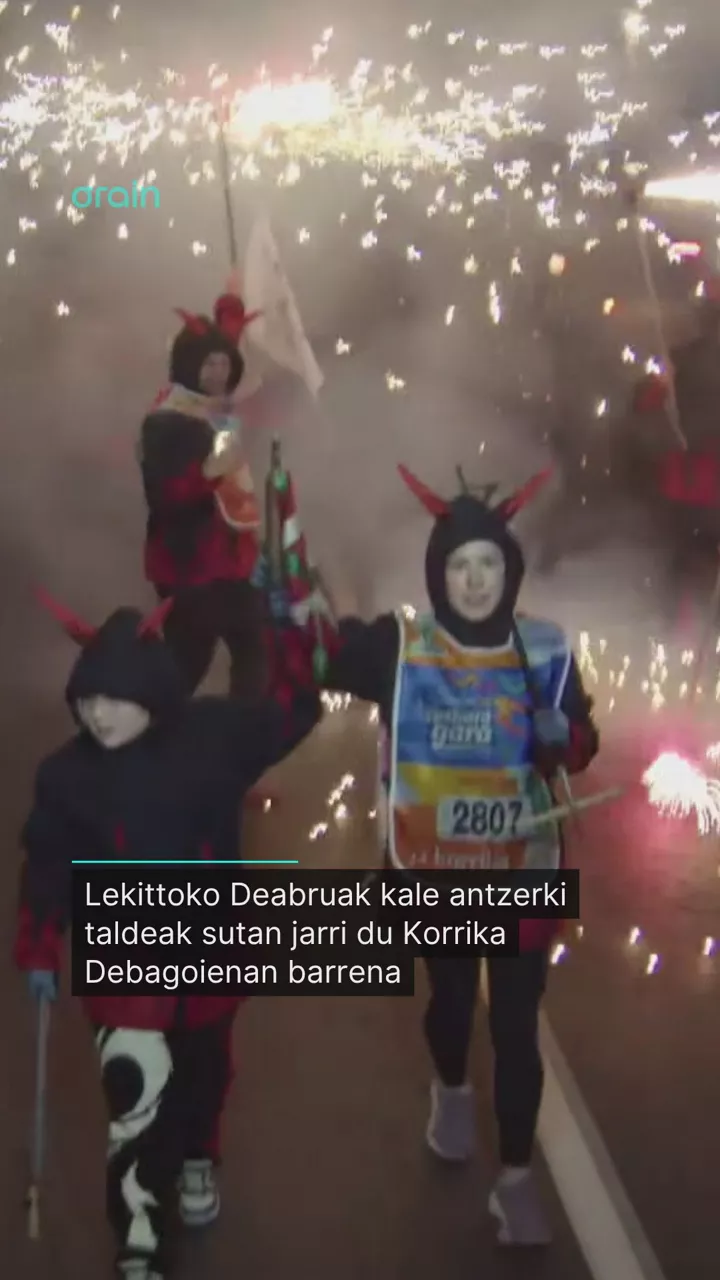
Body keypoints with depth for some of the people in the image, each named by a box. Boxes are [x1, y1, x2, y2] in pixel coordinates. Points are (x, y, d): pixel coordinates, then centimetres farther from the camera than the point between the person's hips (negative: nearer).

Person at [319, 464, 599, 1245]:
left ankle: (516, 1181, 17)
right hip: (434, 870, 0)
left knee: (517, 1023, 2)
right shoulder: (398, 646, -10)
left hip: (522, 873, 0)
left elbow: (580, 747, -1)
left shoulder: (544, 650, -6)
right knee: (450, 996, 20)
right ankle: (451, 1094, 52)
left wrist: (560, 732, -23)